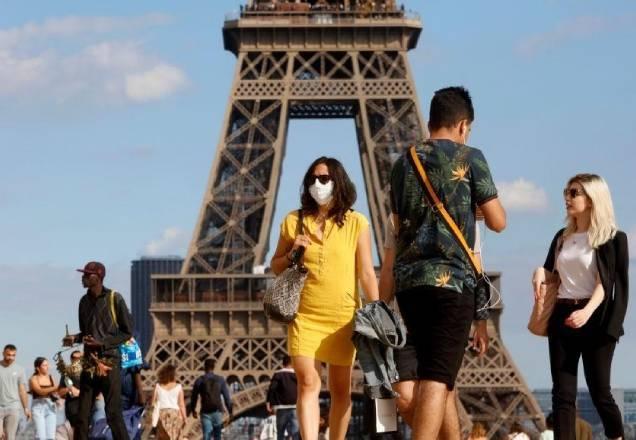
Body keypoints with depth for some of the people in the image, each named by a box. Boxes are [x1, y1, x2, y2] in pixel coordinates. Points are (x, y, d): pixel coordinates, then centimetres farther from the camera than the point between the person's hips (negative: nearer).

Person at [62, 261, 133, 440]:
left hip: (109, 363, -5)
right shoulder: (84, 301, 12)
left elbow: (127, 331, -2)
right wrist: (75, 338, 1)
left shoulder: (114, 299, -4)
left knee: (113, 414, -8)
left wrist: (102, 343, -13)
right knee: (82, 415, 3)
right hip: (89, 364, 6)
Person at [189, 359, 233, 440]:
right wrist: (230, 411, 8)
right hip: (217, 411, 1)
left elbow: (194, 397, 6)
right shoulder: (220, 380, 0)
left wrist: (193, 410, 22)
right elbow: (227, 397, 0)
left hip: (205, 412, -1)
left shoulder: (199, 381, -1)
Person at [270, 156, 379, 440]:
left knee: (340, 389, 8)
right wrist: (291, 255, -5)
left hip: (343, 317, 0)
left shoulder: (356, 223, 1)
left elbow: (367, 274, 1)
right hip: (304, 315, 0)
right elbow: (275, 267, 15)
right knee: (308, 383, -14)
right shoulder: (293, 221, 6)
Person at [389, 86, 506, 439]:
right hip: (451, 278, -6)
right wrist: (483, 198, 23)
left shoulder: (403, 162, 16)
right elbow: (497, 222, 3)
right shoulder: (469, 157, 0)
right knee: (438, 377, -11)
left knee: (432, 373, 17)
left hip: (407, 280, 6)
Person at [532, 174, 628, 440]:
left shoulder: (612, 238, -4)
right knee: (562, 392, -1)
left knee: (599, 390, -3)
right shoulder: (562, 238, 15)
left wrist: (588, 311, -28)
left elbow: (607, 283, -12)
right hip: (562, 317, 6)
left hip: (594, 318, -6)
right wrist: (541, 273, 0)